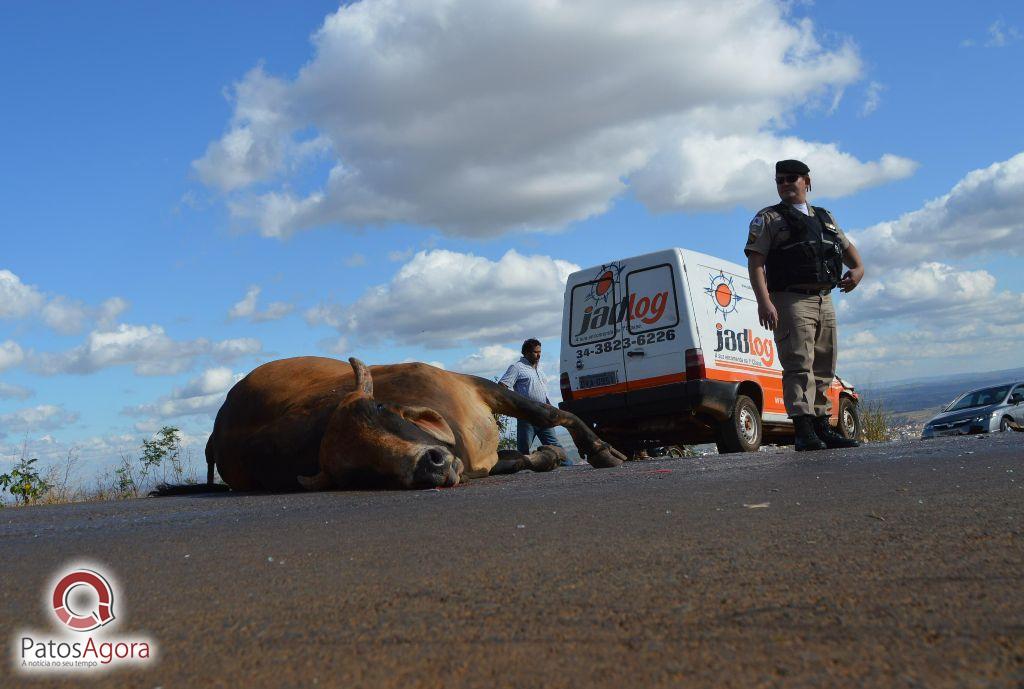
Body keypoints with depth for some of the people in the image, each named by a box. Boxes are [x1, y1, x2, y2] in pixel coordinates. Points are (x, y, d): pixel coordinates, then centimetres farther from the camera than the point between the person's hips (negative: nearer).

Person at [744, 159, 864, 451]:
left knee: (823, 369, 9)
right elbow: (755, 261, -6)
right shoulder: (768, 219, 4)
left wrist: (858, 268, 6)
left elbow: (847, 247, 30)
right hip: (791, 301, -6)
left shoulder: (825, 217, 23)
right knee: (799, 366, -15)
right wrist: (764, 301, -21)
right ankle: (804, 432, -20)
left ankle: (822, 429, 16)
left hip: (824, 302, 7)